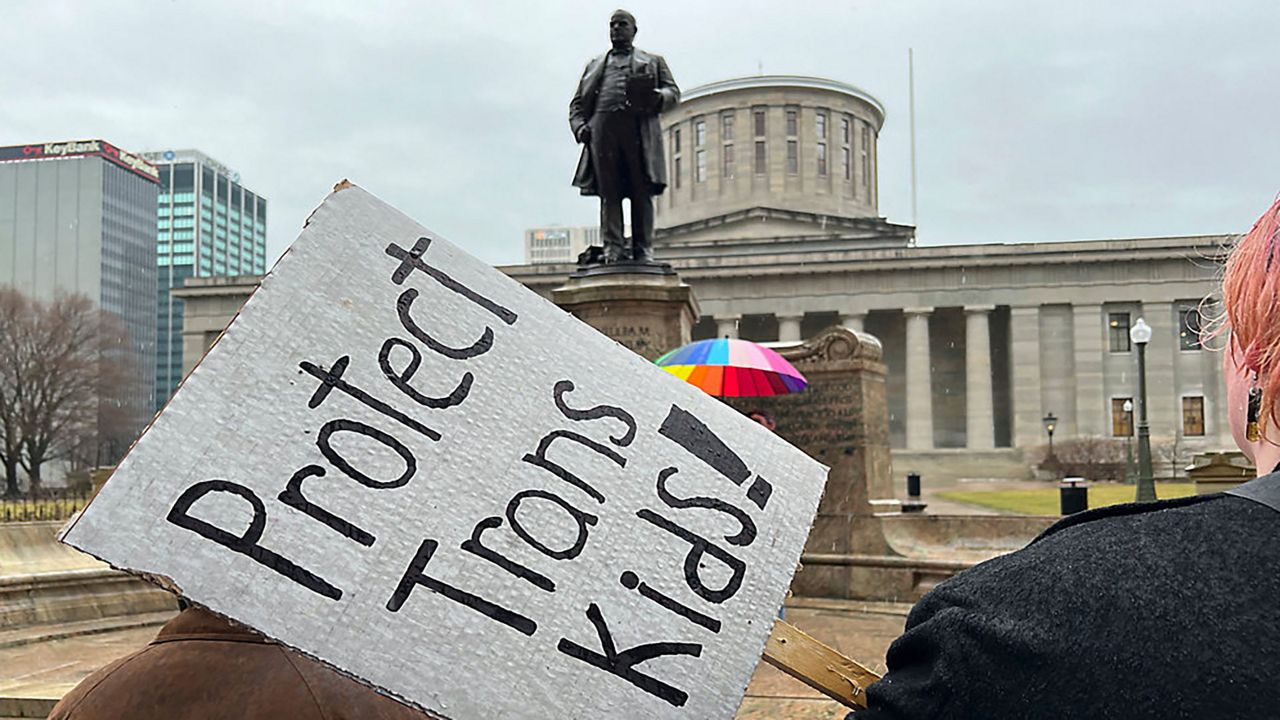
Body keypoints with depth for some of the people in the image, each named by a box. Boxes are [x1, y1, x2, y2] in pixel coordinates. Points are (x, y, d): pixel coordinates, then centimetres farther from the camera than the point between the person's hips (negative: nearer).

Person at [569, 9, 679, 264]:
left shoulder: (653, 61, 26)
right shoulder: (595, 65, 30)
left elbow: (673, 91, 14)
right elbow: (577, 102, 24)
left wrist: (658, 97, -10)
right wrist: (579, 126, 3)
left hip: (640, 130, -1)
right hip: (603, 127, 2)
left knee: (642, 193, -8)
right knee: (609, 193, -7)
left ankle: (643, 251, -9)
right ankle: (613, 249, -10)